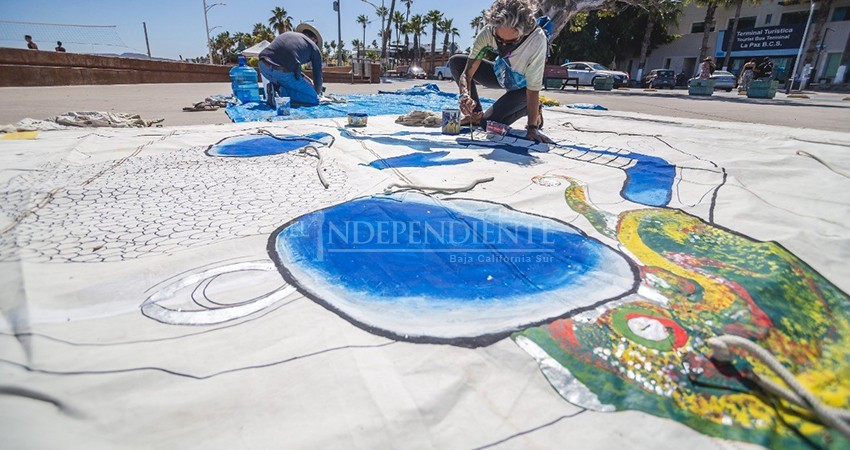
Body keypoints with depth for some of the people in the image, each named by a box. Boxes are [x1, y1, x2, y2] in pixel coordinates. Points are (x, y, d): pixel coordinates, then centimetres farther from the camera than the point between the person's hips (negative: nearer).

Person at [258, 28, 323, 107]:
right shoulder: (314, 47, 16)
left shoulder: (287, 33, 31)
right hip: (283, 73, -7)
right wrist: (317, 94, 39)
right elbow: (318, 76, 20)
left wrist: (308, 80, 46)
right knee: (313, 100, 4)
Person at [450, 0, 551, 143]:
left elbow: (533, 89, -32)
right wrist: (464, 96, -47)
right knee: (455, 62, -9)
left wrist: (532, 129, -35)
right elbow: (467, 74, -26)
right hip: (500, 75, 5)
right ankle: (476, 114, 1)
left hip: (522, 87, -4)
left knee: (489, 123, -24)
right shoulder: (488, 32, -29)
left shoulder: (537, 40, -37)